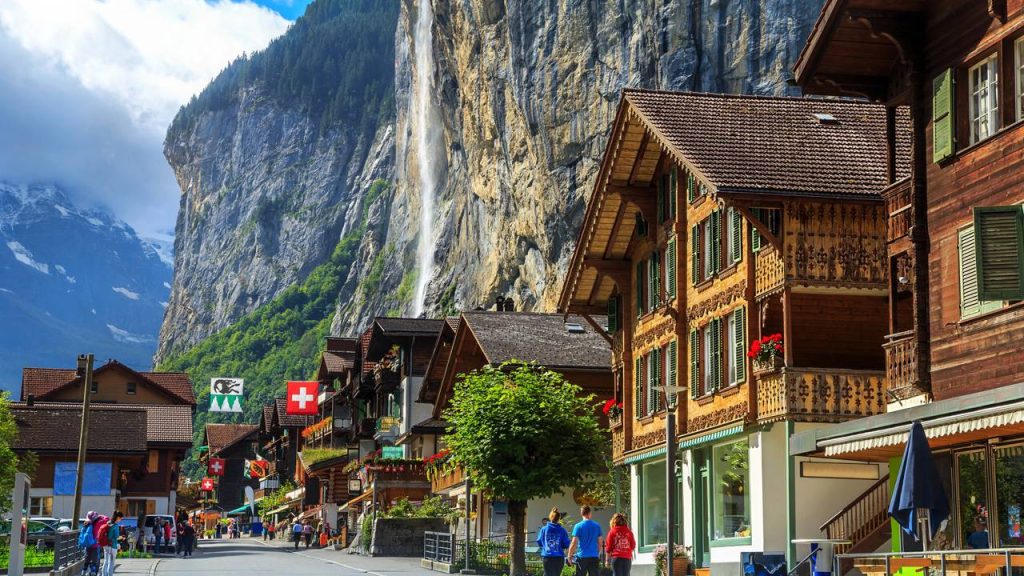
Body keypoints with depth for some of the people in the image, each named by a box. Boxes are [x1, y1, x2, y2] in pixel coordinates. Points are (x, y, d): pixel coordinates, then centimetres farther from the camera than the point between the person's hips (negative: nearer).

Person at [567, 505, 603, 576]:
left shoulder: (578, 526, -7)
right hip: (594, 557, 3)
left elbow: (574, 543, -9)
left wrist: (570, 555, 1)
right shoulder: (597, 526, 3)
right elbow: (600, 542, 8)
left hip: (582, 557, -3)